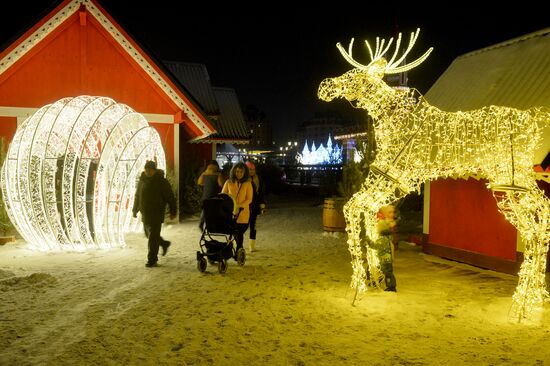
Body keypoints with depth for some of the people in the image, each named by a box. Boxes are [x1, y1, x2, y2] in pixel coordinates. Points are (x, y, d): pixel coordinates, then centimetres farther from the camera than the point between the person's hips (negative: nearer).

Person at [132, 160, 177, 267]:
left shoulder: (162, 182, -9)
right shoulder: (142, 181, 8)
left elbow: (170, 197, -6)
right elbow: (137, 196, 19)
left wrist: (173, 211, -7)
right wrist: (135, 209, 18)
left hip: (156, 214, -7)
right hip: (145, 213, 7)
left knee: (153, 236, -9)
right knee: (149, 234, 17)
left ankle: (152, 260, -4)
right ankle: (164, 244, 41)